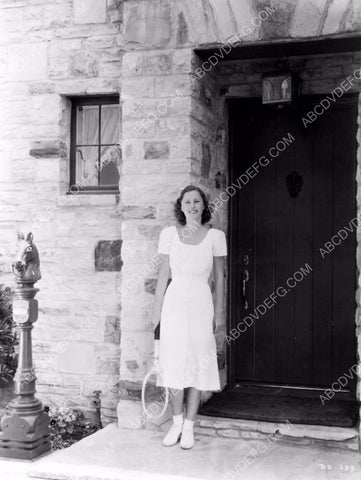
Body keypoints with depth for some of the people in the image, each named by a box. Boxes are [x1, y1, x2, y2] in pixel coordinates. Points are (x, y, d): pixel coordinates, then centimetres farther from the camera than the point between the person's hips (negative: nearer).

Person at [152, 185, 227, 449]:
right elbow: (164, 274, 7)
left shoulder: (215, 236, 1)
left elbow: (219, 277, 6)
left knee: (198, 365, 3)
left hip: (201, 304, -1)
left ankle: (189, 427, 17)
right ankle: (177, 423, 22)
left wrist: (219, 312, 4)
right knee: (174, 363, 4)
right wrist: (157, 310, 5)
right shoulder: (169, 234, 3)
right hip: (174, 303, 1)